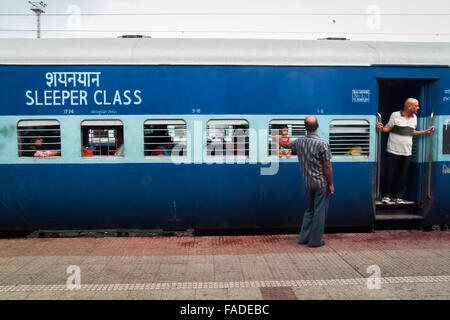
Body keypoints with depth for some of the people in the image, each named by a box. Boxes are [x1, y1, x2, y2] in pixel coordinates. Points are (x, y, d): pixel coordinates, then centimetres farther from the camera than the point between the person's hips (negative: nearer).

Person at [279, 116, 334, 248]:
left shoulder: (299, 142, 0)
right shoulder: (323, 144, -17)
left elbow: (286, 145, 21)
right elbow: (327, 166, -14)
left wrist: (279, 141, 44)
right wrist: (331, 184, -6)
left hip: (308, 183, 6)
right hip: (321, 183, -5)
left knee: (309, 210, 19)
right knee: (319, 211, 5)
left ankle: (303, 237, 24)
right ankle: (315, 241, 12)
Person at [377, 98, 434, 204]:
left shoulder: (414, 117, 12)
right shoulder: (395, 115, -6)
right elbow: (388, 128, -2)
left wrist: (425, 131, 15)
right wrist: (381, 128, -23)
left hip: (407, 152, 5)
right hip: (394, 151, -5)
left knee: (403, 176, 6)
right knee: (391, 174, 0)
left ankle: (396, 196, 18)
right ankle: (388, 195, 17)